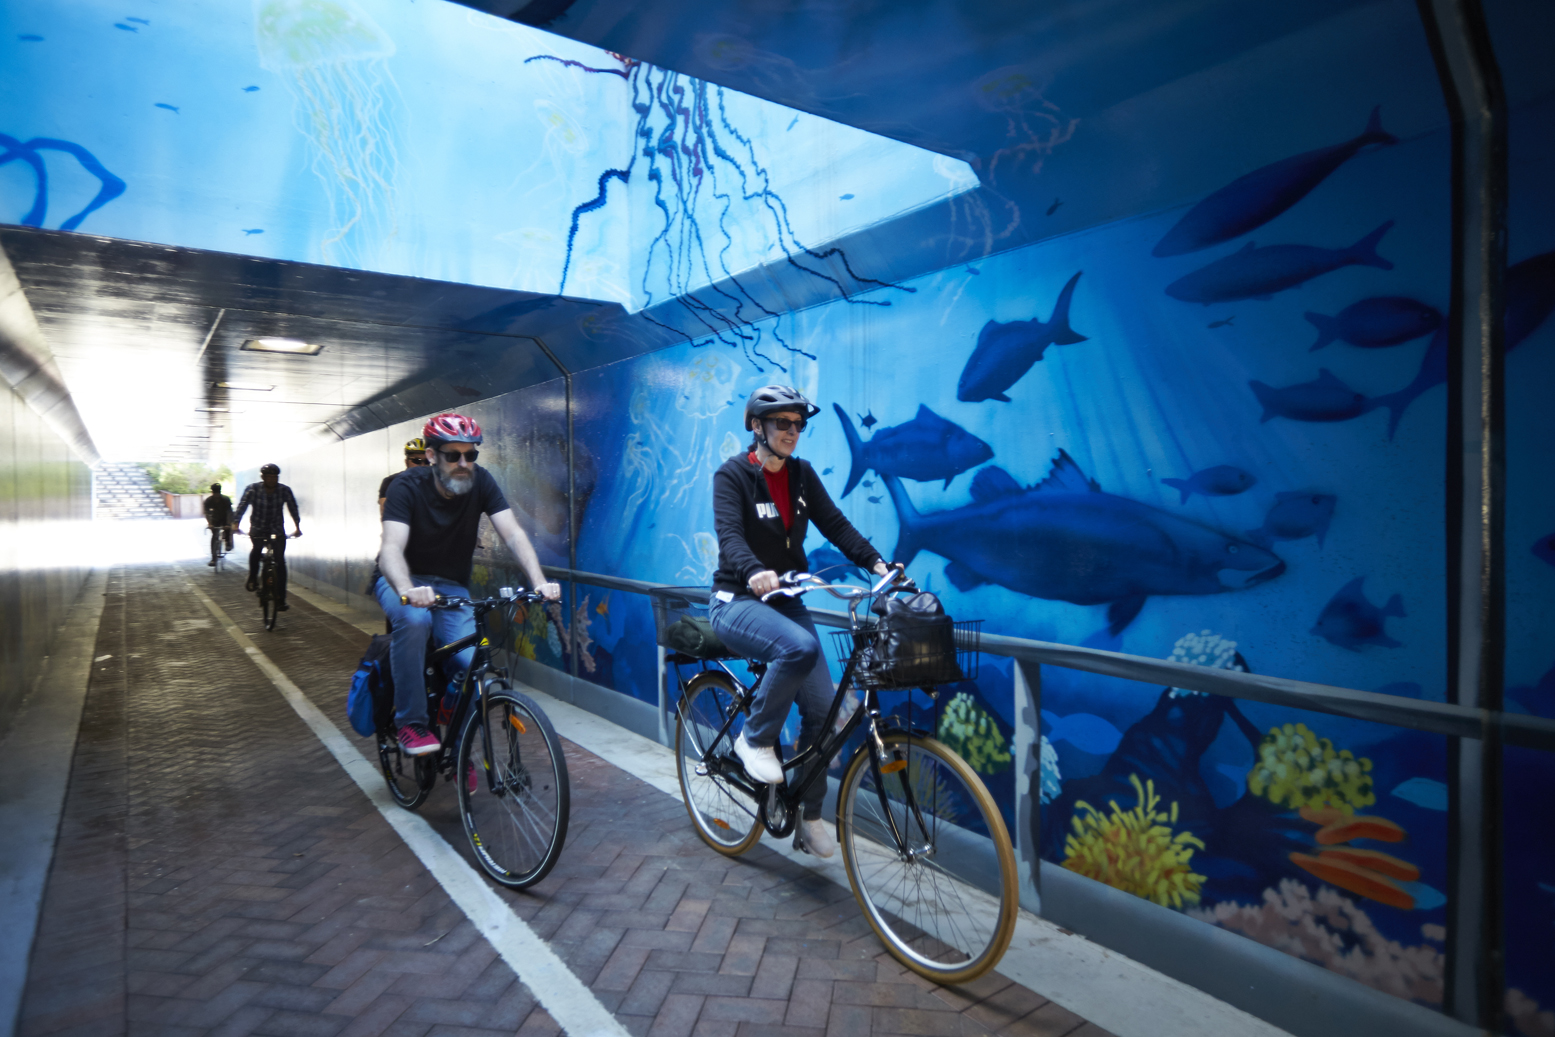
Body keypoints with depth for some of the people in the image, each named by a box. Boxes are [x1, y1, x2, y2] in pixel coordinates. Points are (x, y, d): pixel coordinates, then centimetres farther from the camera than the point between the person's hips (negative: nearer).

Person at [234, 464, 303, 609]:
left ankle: (280, 599, -8)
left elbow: (293, 508, -7)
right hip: (258, 528, 1)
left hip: (277, 529, -1)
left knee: (280, 561, -10)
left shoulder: (285, 490, -11)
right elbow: (242, 505, -19)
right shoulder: (253, 489, -13)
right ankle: (252, 578, 6)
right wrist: (236, 523, -30)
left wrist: (297, 526, -15)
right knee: (257, 548, -22)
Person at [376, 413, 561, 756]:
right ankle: (410, 723, -20)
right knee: (414, 619, -37)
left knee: (470, 664, -21)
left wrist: (539, 582, -39)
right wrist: (407, 591, -55)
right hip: (402, 579, -2)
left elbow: (513, 533, -22)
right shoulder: (407, 486, -20)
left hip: (451, 585, 2)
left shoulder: (480, 481, -13)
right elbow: (391, 548, -34)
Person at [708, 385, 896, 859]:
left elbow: (835, 524, -2)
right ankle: (755, 738, -11)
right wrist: (754, 572, -47)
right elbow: (729, 534, -27)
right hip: (738, 602, -5)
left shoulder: (802, 475, 5)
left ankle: (809, 814, 16)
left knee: (822, 708, -5)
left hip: (785, 602, 5)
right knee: (800, 647, -36)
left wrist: (876, 563, -18)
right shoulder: (732, 475, -11)